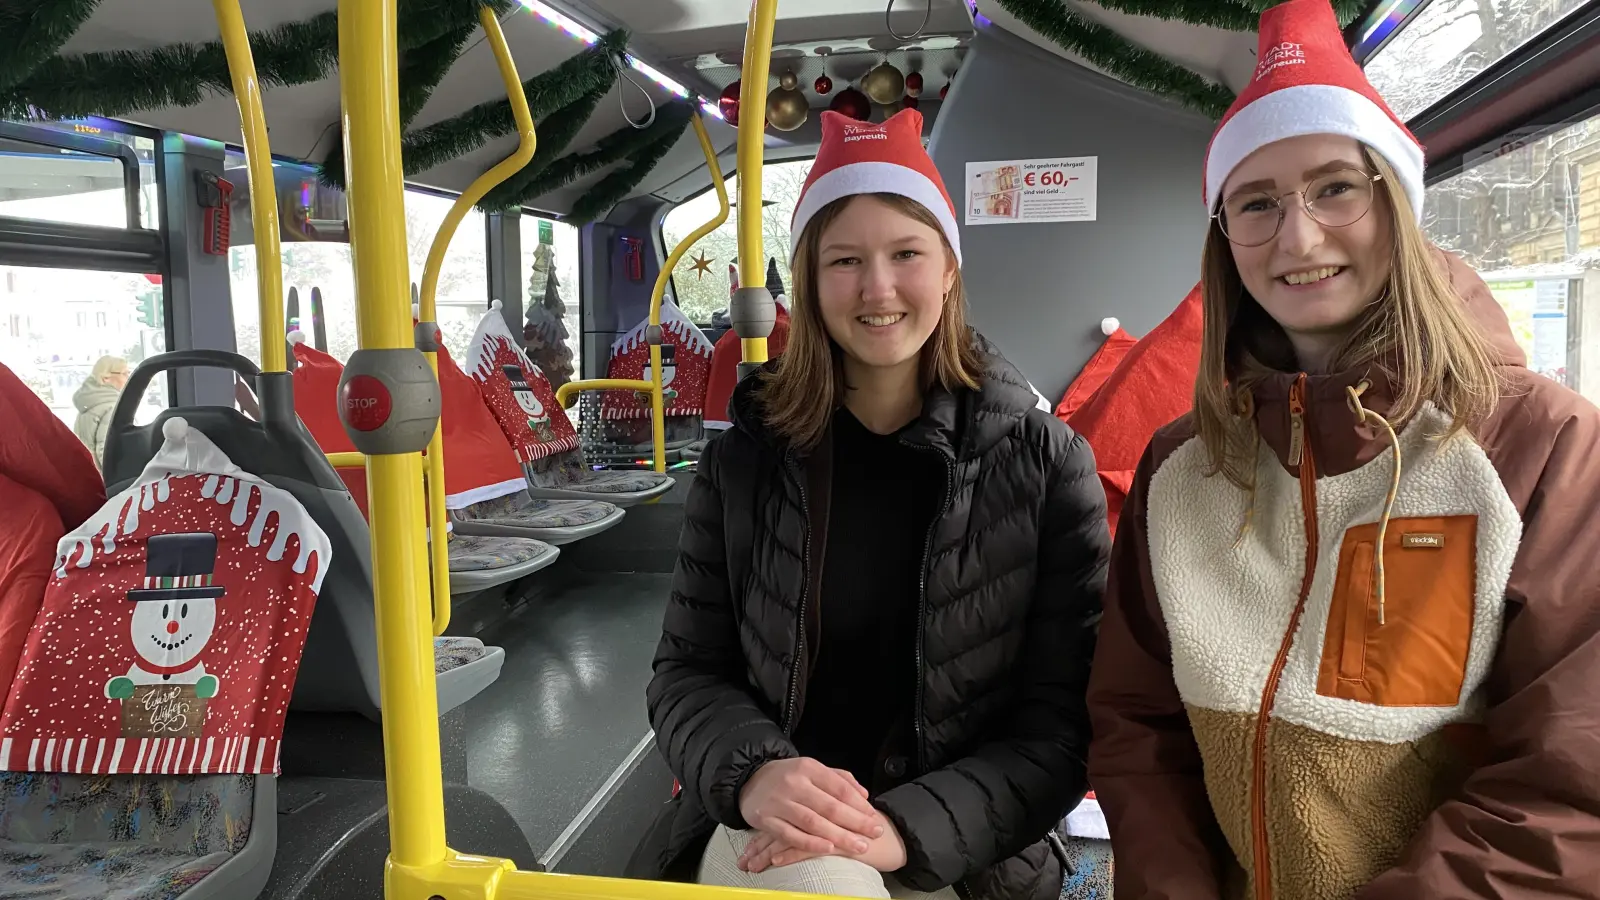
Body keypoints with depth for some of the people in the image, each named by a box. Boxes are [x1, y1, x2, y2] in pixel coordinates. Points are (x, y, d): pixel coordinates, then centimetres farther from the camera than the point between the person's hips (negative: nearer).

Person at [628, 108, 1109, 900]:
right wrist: (755, 772, -19)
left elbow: (1065, 719, -7)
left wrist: (908, 825, -21)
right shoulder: (745, 459, -1)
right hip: (771, 836, 0)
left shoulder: (1044, 464, -6)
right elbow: (688, 672, 1)